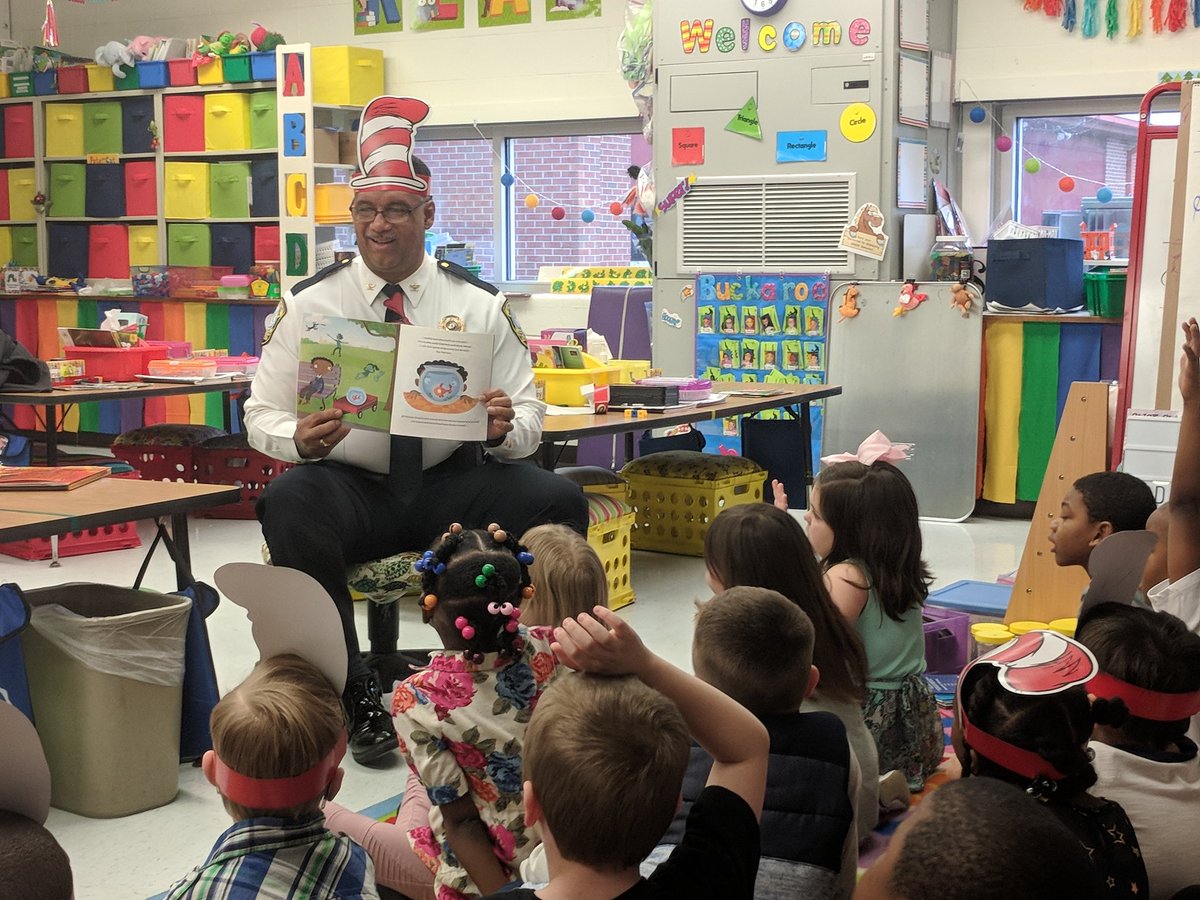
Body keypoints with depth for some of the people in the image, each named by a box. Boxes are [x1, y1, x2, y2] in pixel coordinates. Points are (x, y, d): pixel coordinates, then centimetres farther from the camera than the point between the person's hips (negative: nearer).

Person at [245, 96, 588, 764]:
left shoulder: (478, 304, 3)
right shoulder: (308, 304, 1)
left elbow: (529, 413, 3)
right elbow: (262, 415, 1)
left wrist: (505, 428, -23)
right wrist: (298, 438, -23)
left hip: (451, 485, 1)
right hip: (349, 488, 0)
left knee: (560, 502, -26)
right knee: (287, 504, -35)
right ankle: (356, 694, -17)